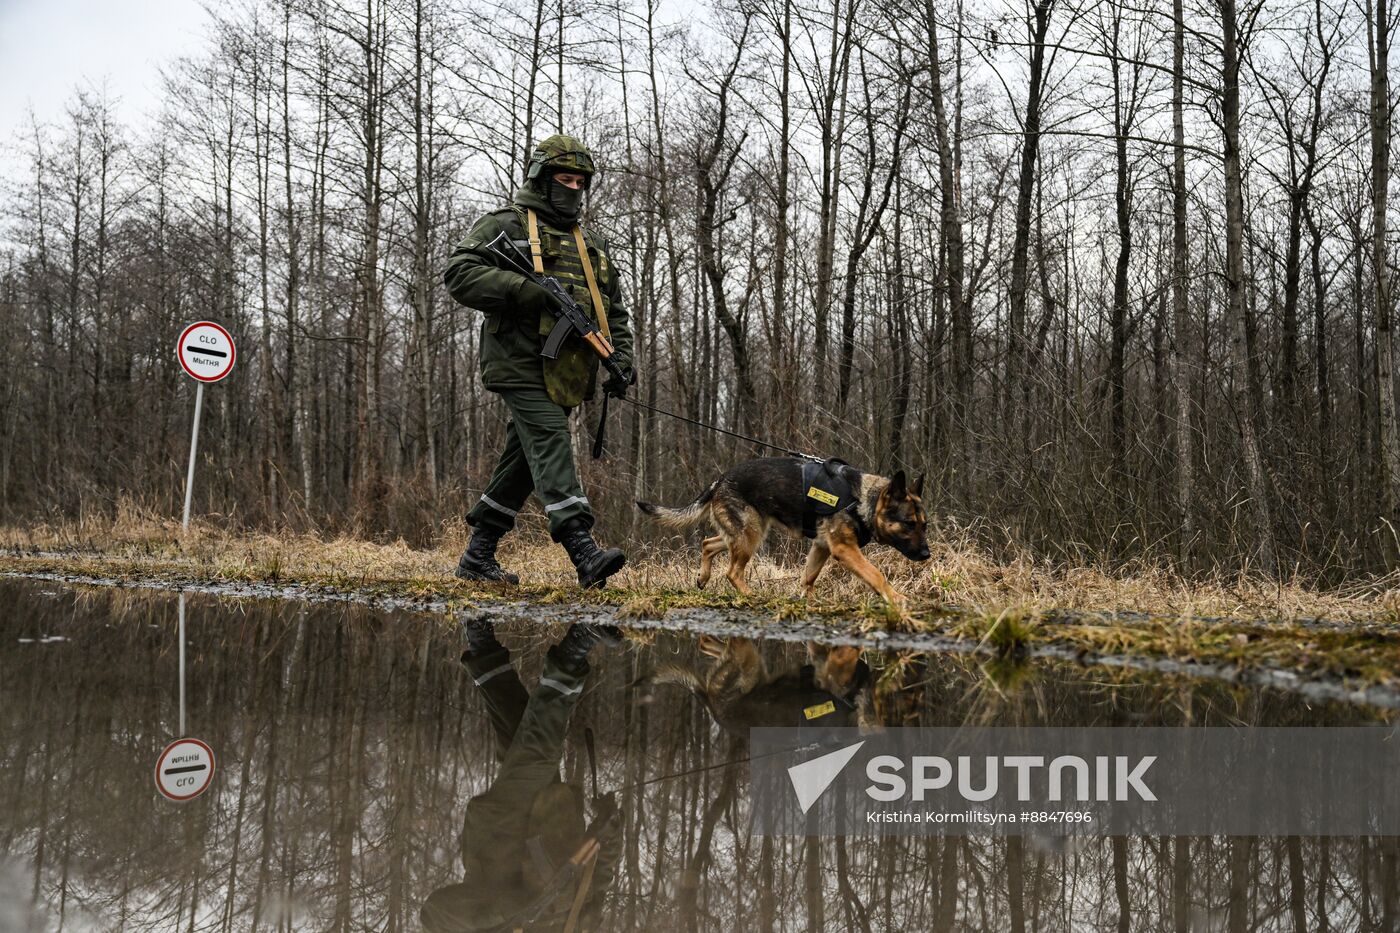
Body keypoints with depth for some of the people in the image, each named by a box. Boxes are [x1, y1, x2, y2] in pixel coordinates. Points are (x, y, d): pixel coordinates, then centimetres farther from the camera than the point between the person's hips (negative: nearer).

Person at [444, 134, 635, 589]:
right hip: (522, 364, -7)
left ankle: (478, 556, 18)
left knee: (522, 463, 9)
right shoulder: (505, 225, 3)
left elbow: (614, 309, 25)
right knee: (552, 448, -18)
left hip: (565, 375, 7)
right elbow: (460, 273, -10)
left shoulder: (590, 243, 24)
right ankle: (583, 550, -26)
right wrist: (530, 292, -18)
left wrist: (622, 358, 8)